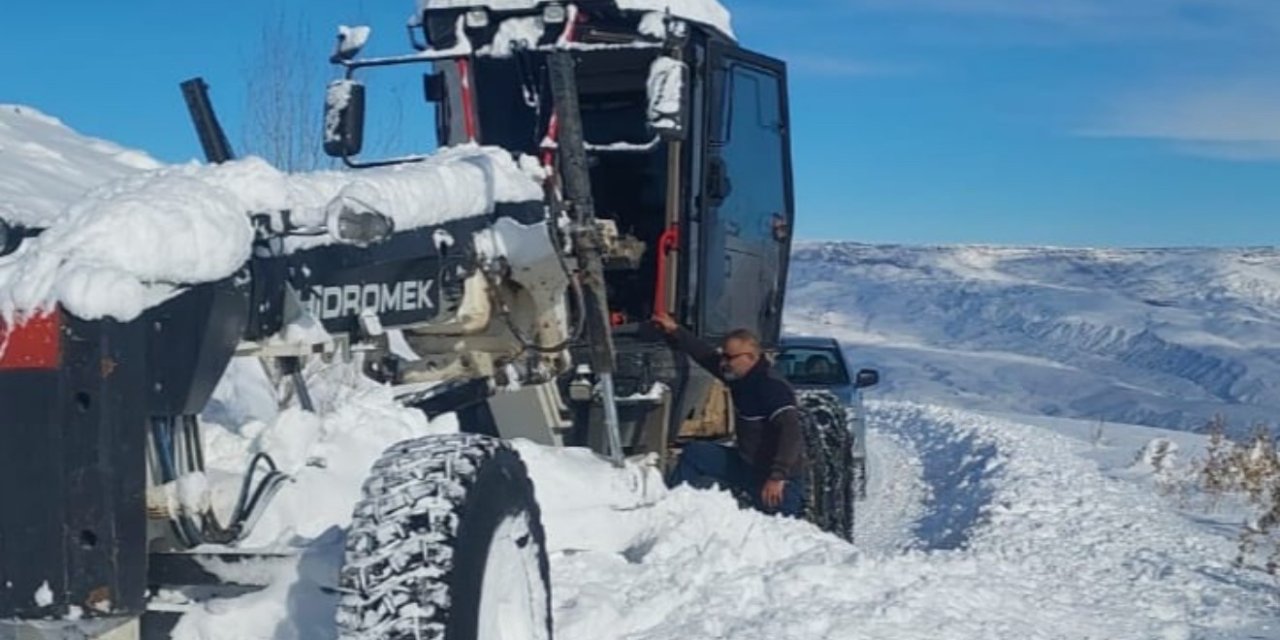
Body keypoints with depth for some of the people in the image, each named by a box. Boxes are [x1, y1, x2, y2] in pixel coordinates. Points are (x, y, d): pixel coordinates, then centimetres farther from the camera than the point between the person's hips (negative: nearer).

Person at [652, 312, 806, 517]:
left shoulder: (773, 387, -26)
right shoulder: (739, 376, 1)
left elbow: (791, 431, -36)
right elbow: (707, 356, 14)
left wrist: (777, 477, -43)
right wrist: (675, 332, 14)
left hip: (781, 479, -9)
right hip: (747, 464, 9)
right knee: (693, 453, 8)